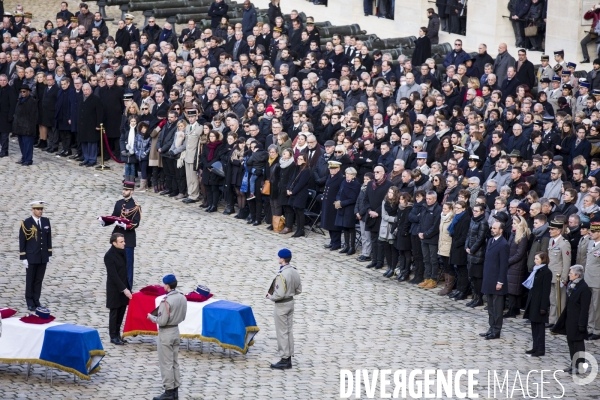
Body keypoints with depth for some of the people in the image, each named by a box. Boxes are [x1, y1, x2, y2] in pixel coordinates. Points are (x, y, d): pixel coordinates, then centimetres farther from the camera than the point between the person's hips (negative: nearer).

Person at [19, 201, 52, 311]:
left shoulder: (46, 221, 4)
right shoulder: (26, 223, -9)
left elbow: (49, 238, 11)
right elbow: (22, 241, -8)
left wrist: (49, 254, 9)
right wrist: (23, 258, -10)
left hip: (43, 257, 4)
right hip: (31, 258, -4)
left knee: (39, 280, 7)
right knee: (30, 280, 5)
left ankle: (36, 301, 14)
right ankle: (30, 303, 12)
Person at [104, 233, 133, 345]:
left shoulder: (122, 252, 4)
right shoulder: (109, 256, -19)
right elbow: (113, 275, -21)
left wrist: (127, 288, 11)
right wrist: (124, 289, -22)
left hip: (124, 287, 7)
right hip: (114, 289, -7)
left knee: (121, 312, 11)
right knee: (114, 313, 4)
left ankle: (117, 334, 22)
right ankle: (113, 337, 13)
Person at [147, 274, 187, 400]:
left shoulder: (166, 301, -23)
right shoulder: (182, 298, 1)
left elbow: (162, 321, -21)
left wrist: (151, 317, -5)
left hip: (166, 333, -8)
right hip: (176, 331, 8)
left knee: (166, 363, 0)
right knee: (174, 362, 15)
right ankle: (175, 390, 19)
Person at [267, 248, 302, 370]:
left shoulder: (282, 275, -26)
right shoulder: (294, 272, 0)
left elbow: (280, 294, -26)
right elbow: (299, 290, 8)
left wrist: (270, 296, -9)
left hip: (281, 305, -8)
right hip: (291, 302, 8)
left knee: (282, 332, 1)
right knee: (289, 331, 15)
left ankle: (284, 360, 6)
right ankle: (288, 357, 23)